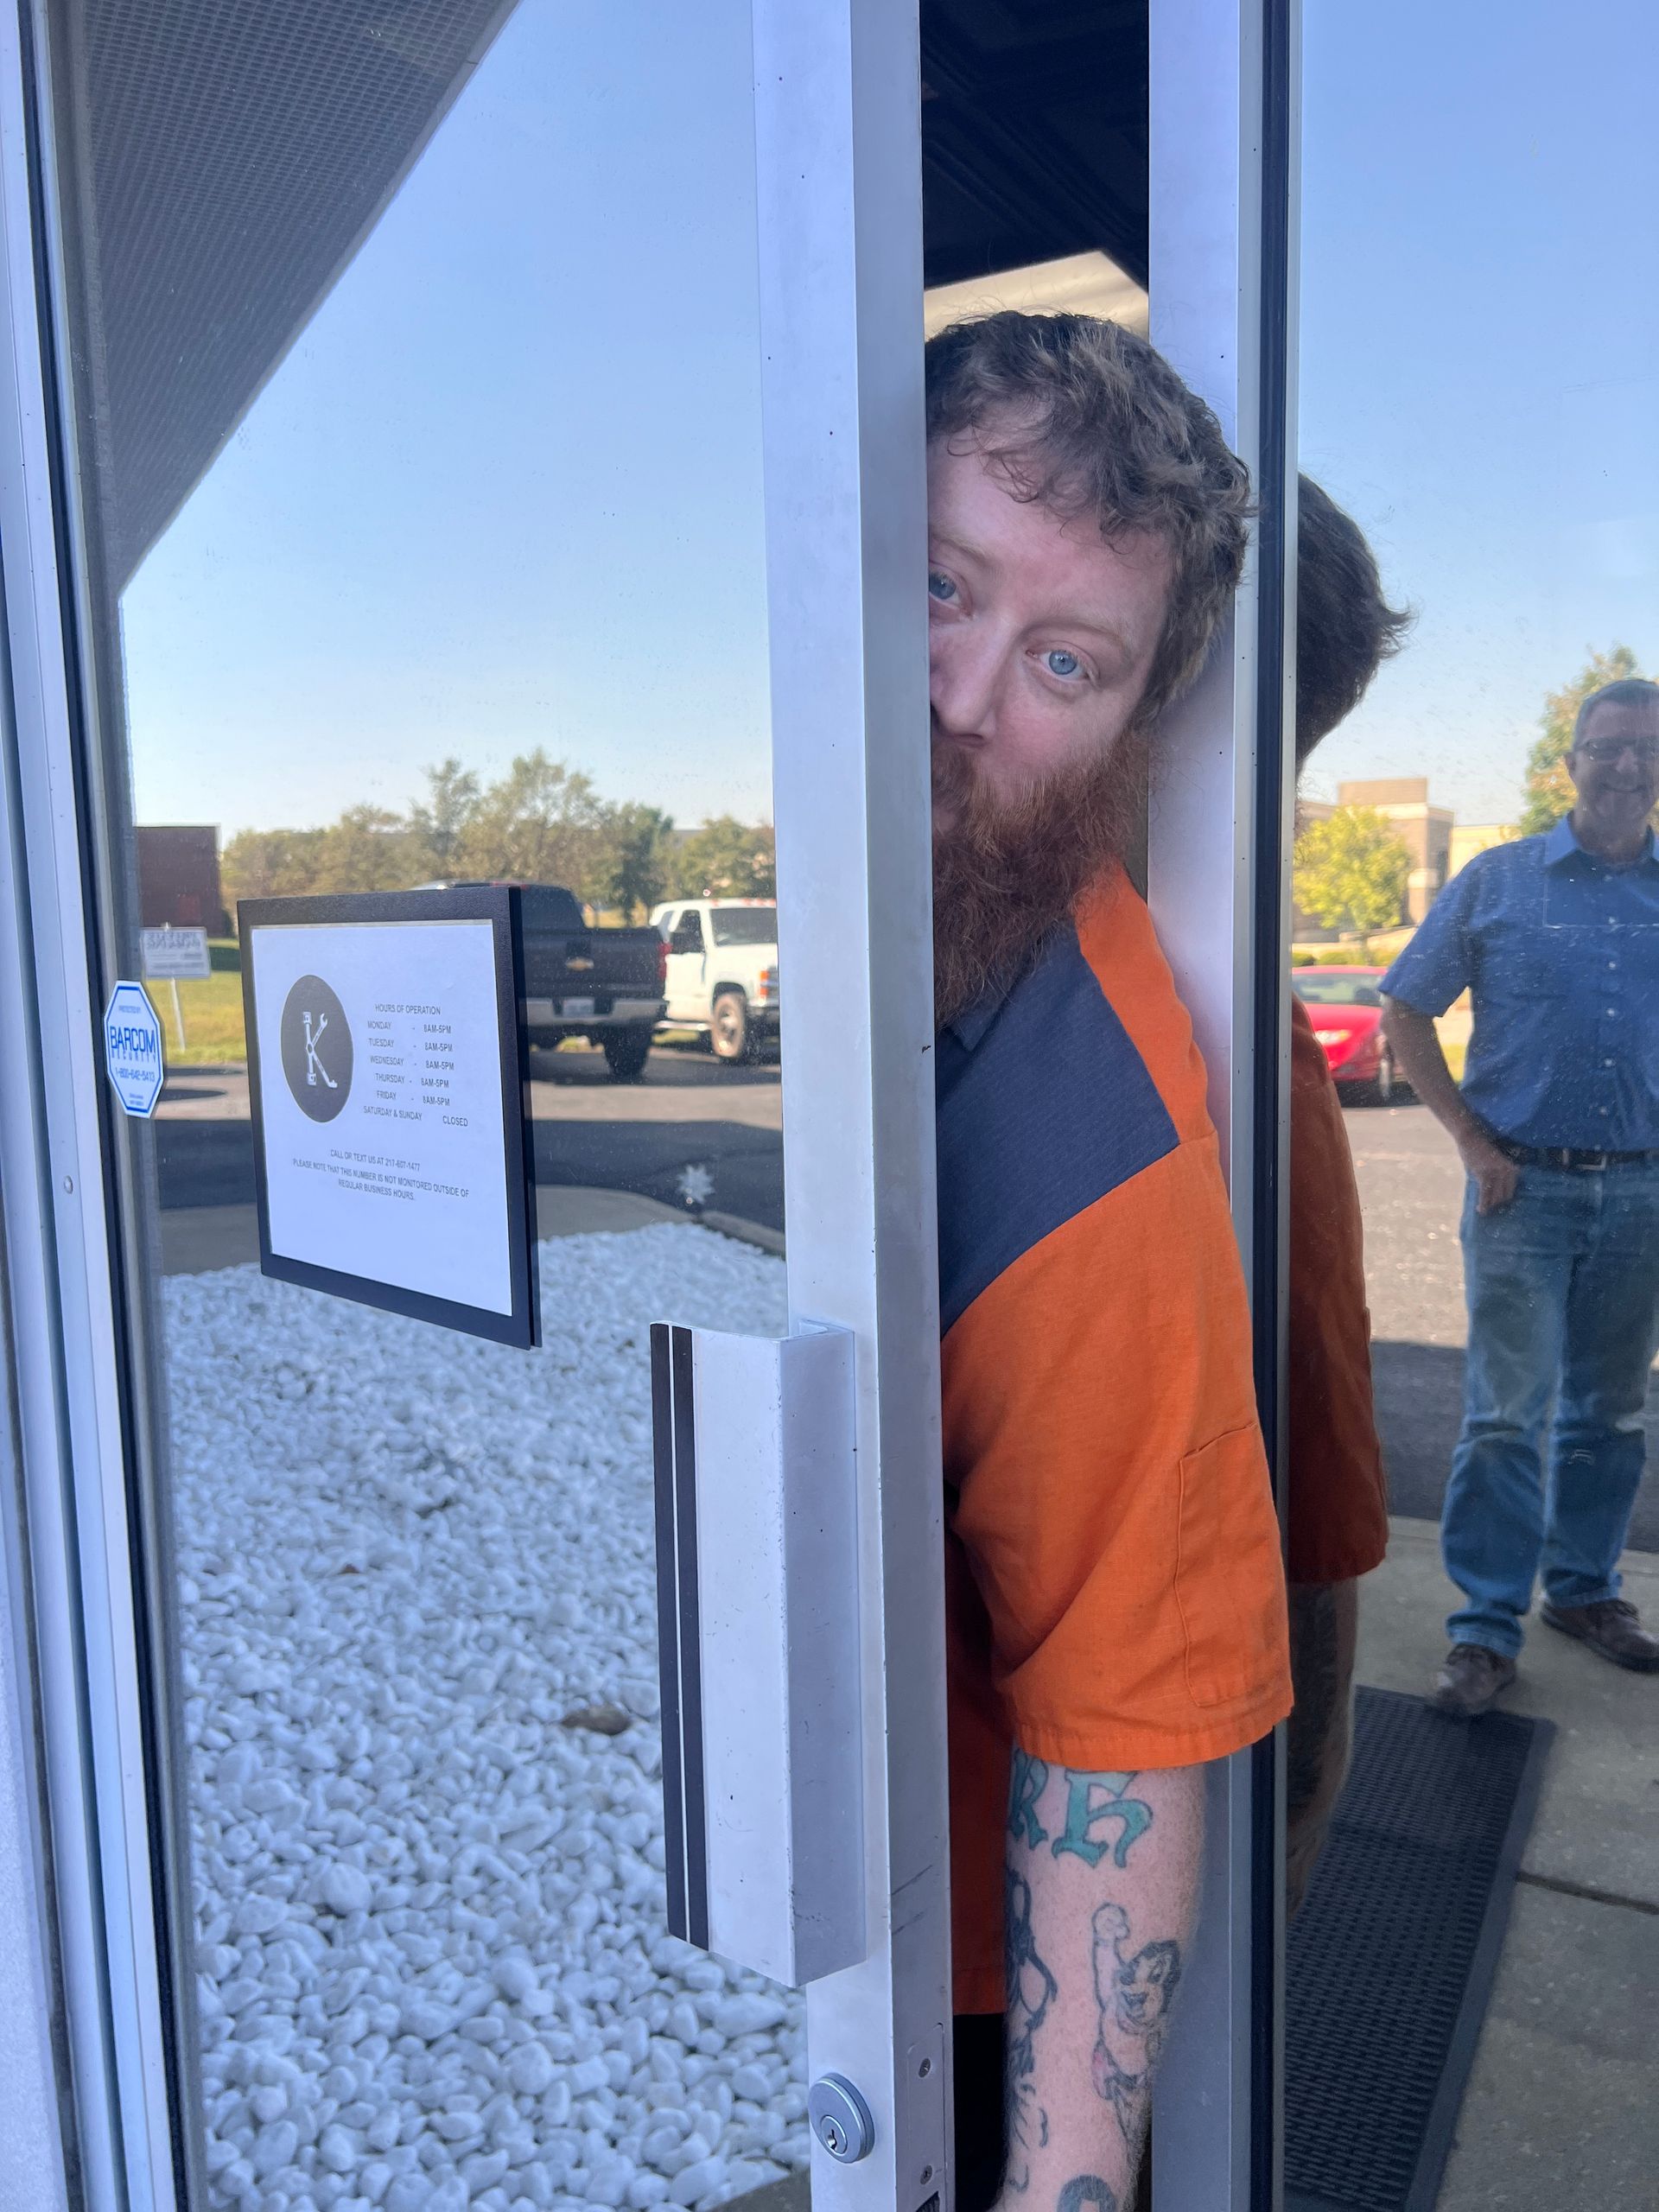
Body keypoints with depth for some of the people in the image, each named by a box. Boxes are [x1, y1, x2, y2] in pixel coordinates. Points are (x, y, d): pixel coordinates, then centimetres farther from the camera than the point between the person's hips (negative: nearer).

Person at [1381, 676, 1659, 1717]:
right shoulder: (1498, 881, -1)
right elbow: (1406, 1015, 1)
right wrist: (1475, 1141, -6)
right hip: (1525, 1184, -3)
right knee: (1508, 1412, -3)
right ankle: (1487, 1628, 6)